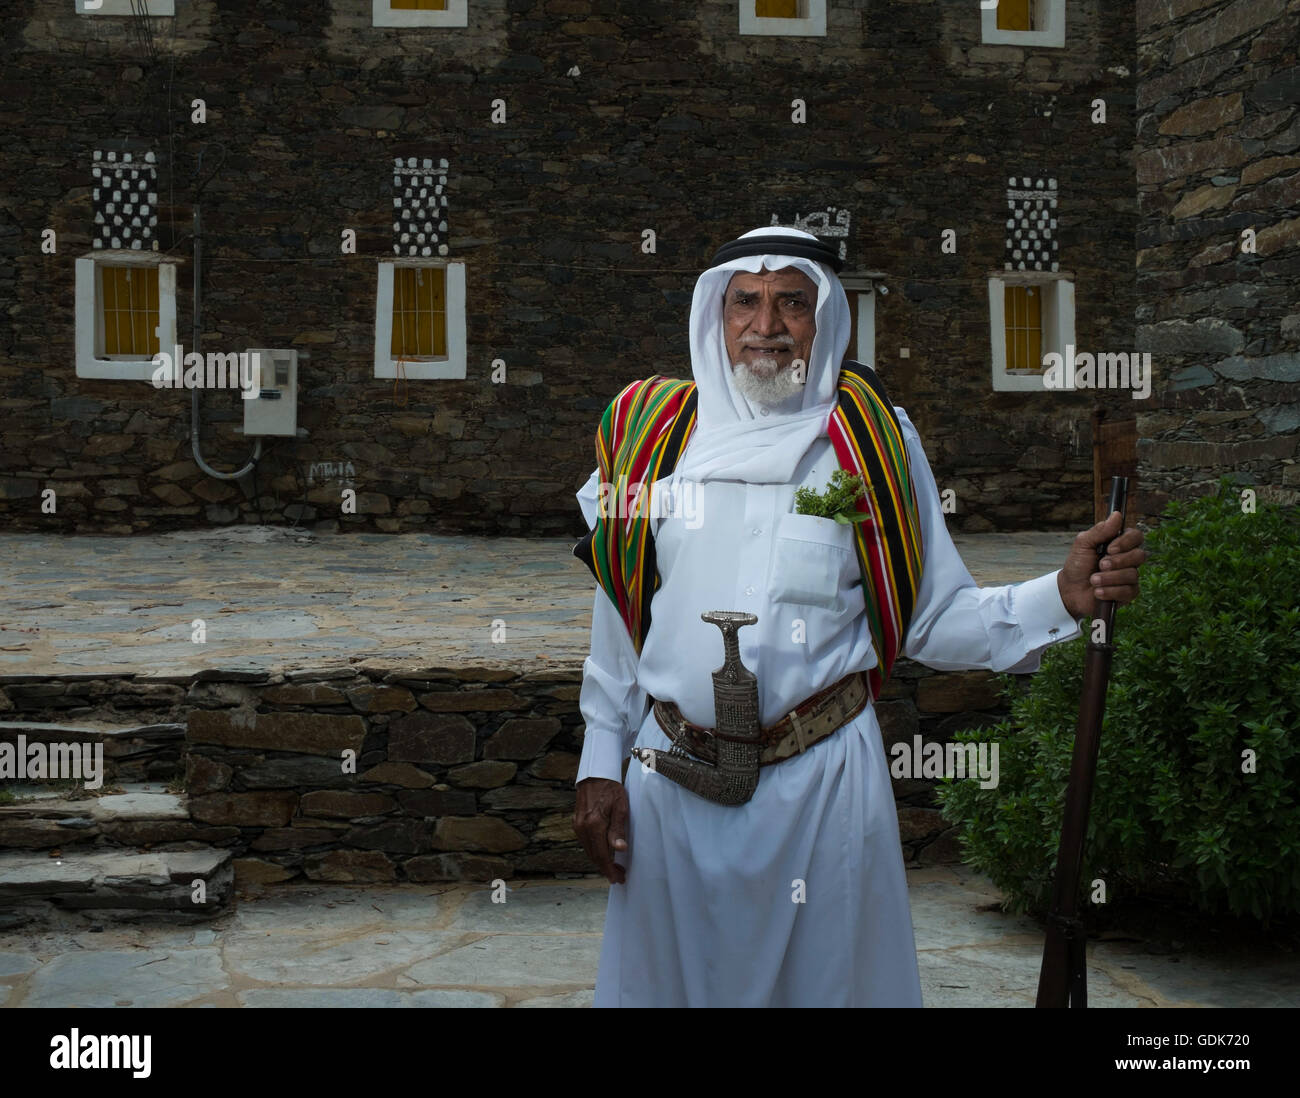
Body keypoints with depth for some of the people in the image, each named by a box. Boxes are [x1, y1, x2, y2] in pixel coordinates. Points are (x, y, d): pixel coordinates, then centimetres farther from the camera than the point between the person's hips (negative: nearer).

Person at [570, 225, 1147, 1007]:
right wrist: (600, 766, 7)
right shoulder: (654, 433, 5)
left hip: (824, 778, -1)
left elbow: (936, 620, -1)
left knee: (826, 973, 9)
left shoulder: (874, 442, 1)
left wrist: (1062, 598, -17)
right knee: (667, 974, 14)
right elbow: (618, 622, 10)